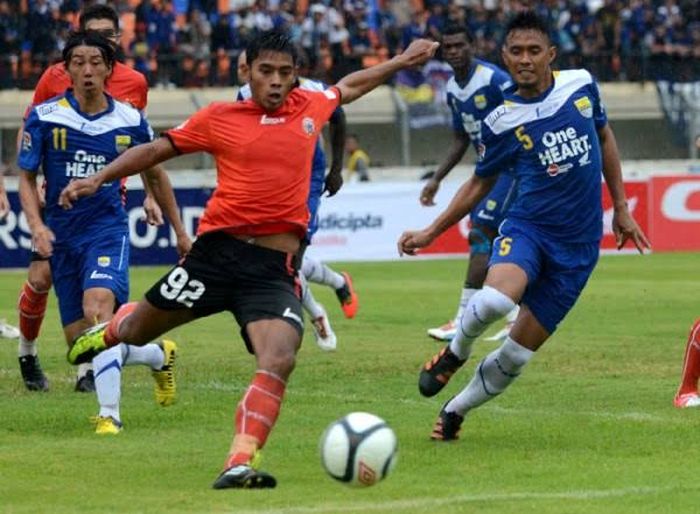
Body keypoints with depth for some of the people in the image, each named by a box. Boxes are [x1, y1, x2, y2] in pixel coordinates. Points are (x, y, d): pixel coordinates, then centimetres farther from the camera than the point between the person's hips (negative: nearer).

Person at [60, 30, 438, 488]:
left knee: (280, 359, -23)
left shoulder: (310, 107, 12)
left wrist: (403, 60, 37)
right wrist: (98, 179, 3)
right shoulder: (219, 118, 3)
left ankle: (239, 465, -25)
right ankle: (110, 331, 51)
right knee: (137, 332, 13)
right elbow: (157, 150, 10)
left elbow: (349, 86, 33)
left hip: (277, 269, 1)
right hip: (219, 251, -1)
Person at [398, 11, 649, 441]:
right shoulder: (502, 122, -4)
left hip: (578, 244, 2)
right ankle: (455, 354, -1)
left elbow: (604, 138, 18)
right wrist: (431, 232, 5)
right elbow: (480, 184, 10)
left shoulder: (581, 85, 0)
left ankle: (455, 410, 24)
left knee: (516, 355, 0)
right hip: (529, 227, -2)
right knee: (494, 299, -34)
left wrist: (621, 207, 17)